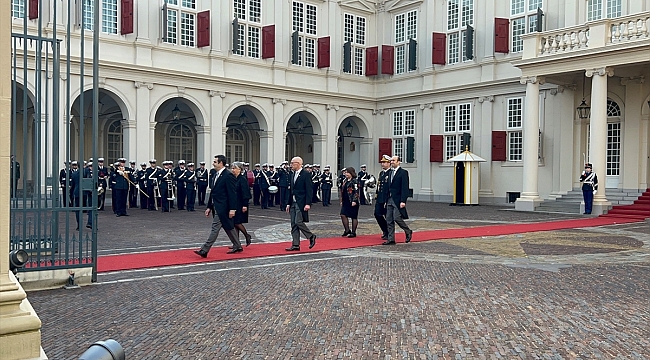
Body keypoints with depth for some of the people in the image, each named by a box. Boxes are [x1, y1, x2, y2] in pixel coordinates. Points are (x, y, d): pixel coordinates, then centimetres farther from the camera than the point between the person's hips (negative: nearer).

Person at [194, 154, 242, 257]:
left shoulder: (228, 175, -14)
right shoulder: (215, 175, 14)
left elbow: (232, 193, -17)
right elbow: (213, 192, 18)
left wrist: (232, 209, -20)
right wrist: (209, 207, 16)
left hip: (222, 207, -10)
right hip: (216, 206, 10)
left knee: (215, 227, -8)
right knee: (228, 227, 16)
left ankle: (204, 250, -8)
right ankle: (237, 246, 26)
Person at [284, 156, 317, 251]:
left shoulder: (306, 174, -9)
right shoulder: (292, 175, 15)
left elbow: (309, 190, -13)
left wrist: (308, 204, -19)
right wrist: (288, 203, 14)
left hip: (301, 203, -8)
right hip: (293, 203, 8)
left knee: (298, 222, -12)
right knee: (294, 225, 6)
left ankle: (311, 237, 8)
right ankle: (295, 245, 10)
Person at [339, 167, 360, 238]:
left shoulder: (354, 181, -10)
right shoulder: (345, 181, 15)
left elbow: (356, 192, -16)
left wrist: (354, 201, -22)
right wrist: (341, 201, 18)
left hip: (352, 202, -8)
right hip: (345, 202, 8)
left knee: (354, 217, 2)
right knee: (343, 215, 0)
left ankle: (353, 232, 11)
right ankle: (347, 230, 12)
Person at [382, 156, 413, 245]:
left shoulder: (403, 173, -7)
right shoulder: (390, 172, 15)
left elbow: (405, 188, -13)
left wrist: (403, 201, -19)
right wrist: (386, 200, 14)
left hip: (398, 200, -7)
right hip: (389, 200, 7)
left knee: (397, 218, -11)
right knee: (389, 220, 5)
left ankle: (408, 232, 13)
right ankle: (391, 239, 11)